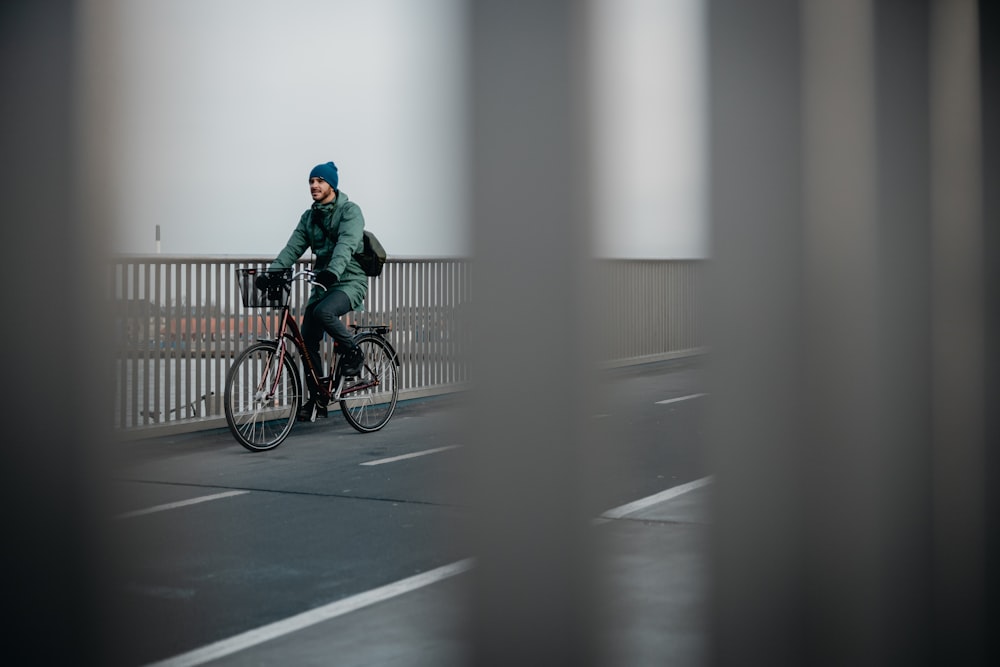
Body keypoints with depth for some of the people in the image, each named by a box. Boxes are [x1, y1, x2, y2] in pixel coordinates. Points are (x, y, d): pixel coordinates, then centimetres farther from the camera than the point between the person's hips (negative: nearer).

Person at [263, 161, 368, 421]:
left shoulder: (350, 211, -8)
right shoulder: (309, 217, 12)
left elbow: (346, 244, -25)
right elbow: (293, 248, 3)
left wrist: (333, 271, -43)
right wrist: (271, 272, -13)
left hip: (350, 281, -7)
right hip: (322, 283, 7)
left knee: (323, 312, -35)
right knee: (308, 341, -1)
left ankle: (353, 352, -10)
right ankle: (316, 399, 9)